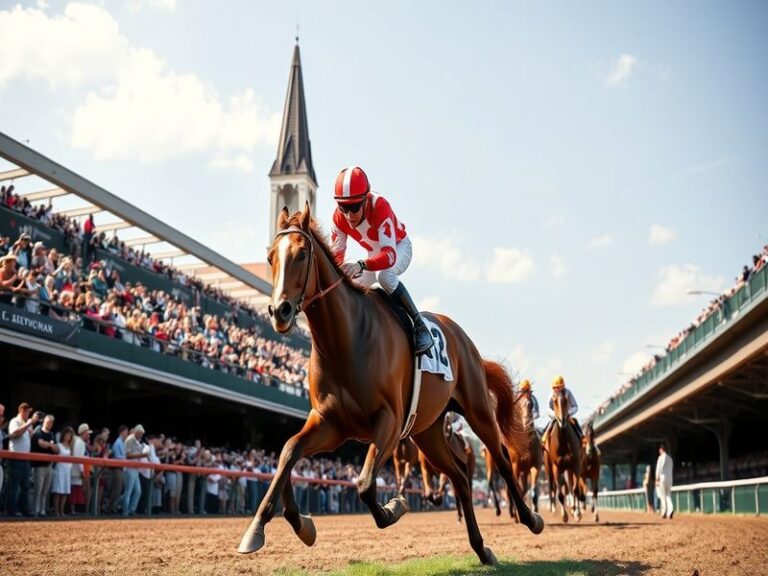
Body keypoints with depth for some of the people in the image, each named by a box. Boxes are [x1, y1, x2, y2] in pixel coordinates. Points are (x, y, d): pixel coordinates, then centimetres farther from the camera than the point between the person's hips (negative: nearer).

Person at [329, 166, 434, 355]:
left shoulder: (380, 206, -39)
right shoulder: (339, 217, -22)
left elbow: (389, 255, -49)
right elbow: (336, 254, -17)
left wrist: (361, 265, -66)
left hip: (399, 247, -6)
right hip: (374, 253, 6)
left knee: (384, 275, -37)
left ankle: (419, 324, -28)